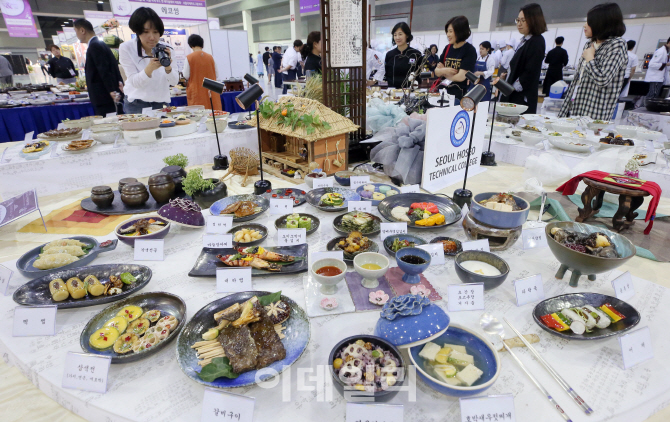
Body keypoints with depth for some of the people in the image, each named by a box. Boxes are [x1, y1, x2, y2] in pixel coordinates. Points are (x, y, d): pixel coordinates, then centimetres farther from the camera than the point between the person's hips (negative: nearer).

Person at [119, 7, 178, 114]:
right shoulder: (126, 48, -7)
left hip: (162, 104, 2)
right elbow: (134, 82, -14)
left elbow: (174, 82, -6)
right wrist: (150, 68, -32)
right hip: (137, 105, -2)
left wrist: (168, 67, -27)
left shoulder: (165, 49, 0)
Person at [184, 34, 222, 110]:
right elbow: (217, 75, 9)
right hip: (211, 92, 3)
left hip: (197, 93, -3)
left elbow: (186, 76, -3)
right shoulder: (210, 57, 3)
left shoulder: (189, 58, -5)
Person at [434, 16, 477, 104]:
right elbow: (437, 71, 9)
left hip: (460, 97, -5)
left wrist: (443, 73, -1)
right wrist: (444, 70, -13)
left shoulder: (469, 50, -7)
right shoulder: (448, 48, 10)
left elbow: (461, 77, -16)